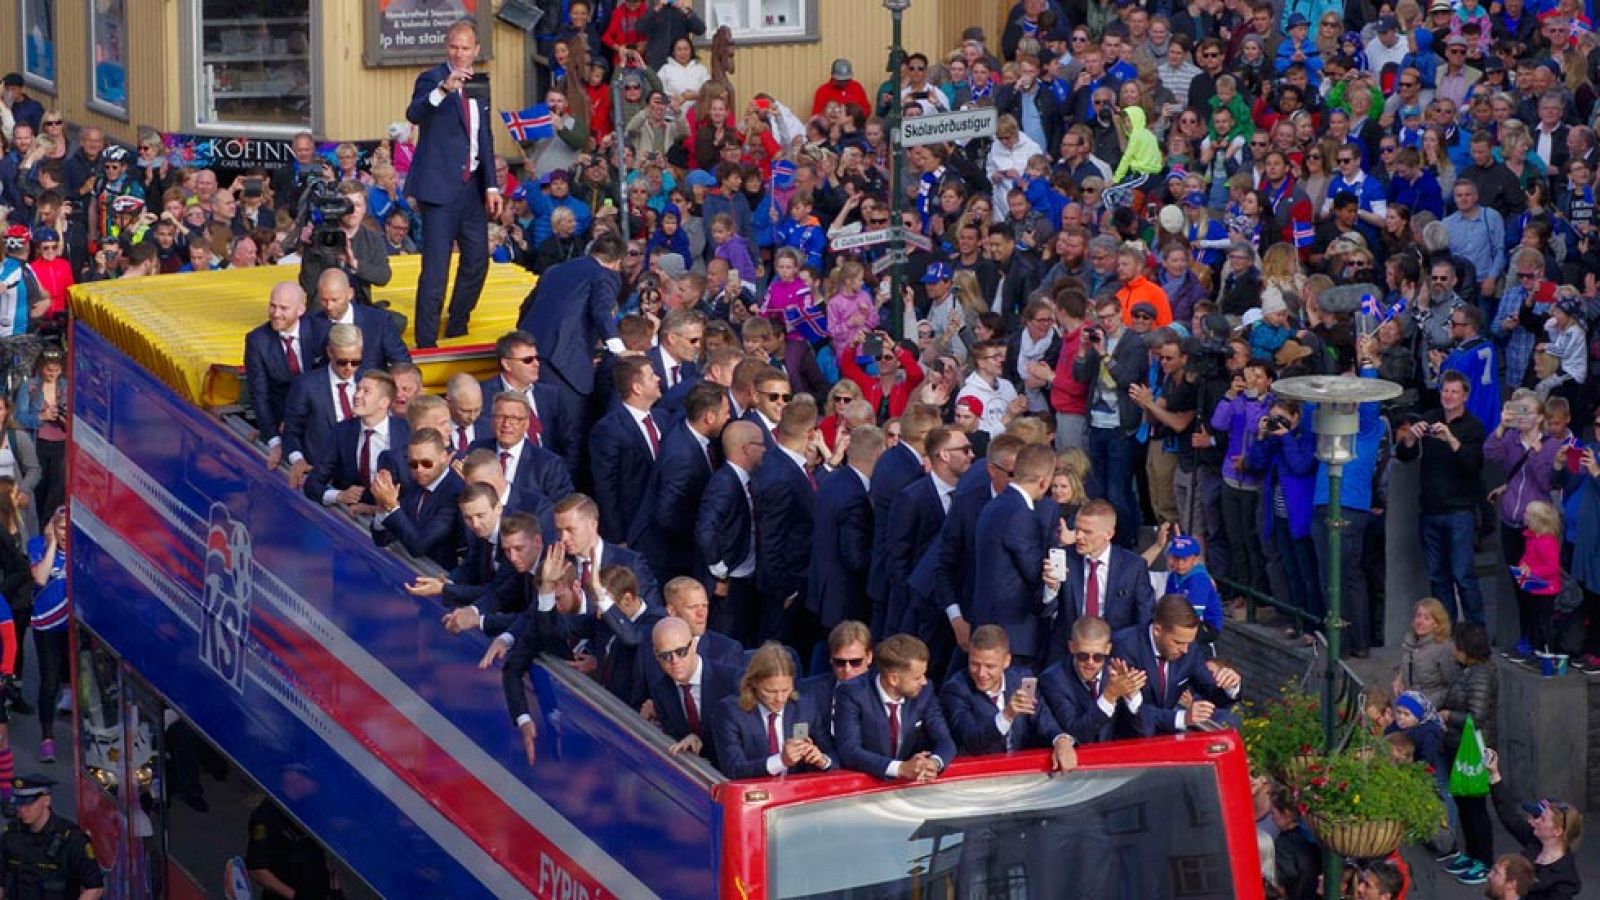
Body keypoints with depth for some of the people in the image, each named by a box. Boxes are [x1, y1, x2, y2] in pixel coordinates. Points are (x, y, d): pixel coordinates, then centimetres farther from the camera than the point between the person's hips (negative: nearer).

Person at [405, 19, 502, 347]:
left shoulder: (480, 87, 13)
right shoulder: (431, 79, -7)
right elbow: (414, 114, -26)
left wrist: (491, 185, 12)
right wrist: (443, 90, -43)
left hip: (472, 185, 7)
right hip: (440, 186, -7)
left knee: (477, 261, 12)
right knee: (435, 270, -9)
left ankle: (456, 329, 27)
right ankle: (426, 341, -6)